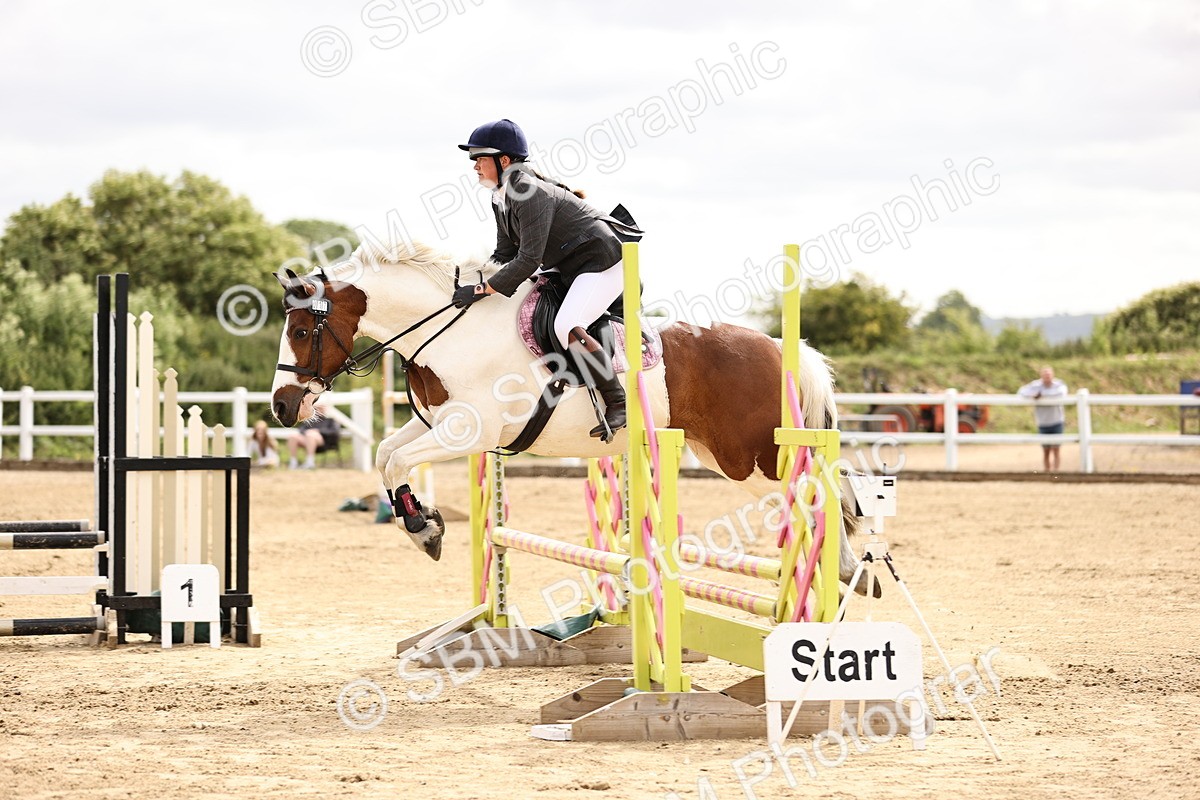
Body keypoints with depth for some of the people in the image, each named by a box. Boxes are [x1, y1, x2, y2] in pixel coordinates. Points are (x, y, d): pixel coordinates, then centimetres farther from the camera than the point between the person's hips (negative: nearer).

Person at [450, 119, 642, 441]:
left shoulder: (531, 194, -26)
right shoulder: (501, 198, 5)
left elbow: (529, 260, -29)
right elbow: (504, 254, 10)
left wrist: (482, 290, -27)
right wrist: (469, 279, -3)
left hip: (604, 261, -11)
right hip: (568, 267, 11)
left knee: (567, 327, -28)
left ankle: (618, 403, -20)